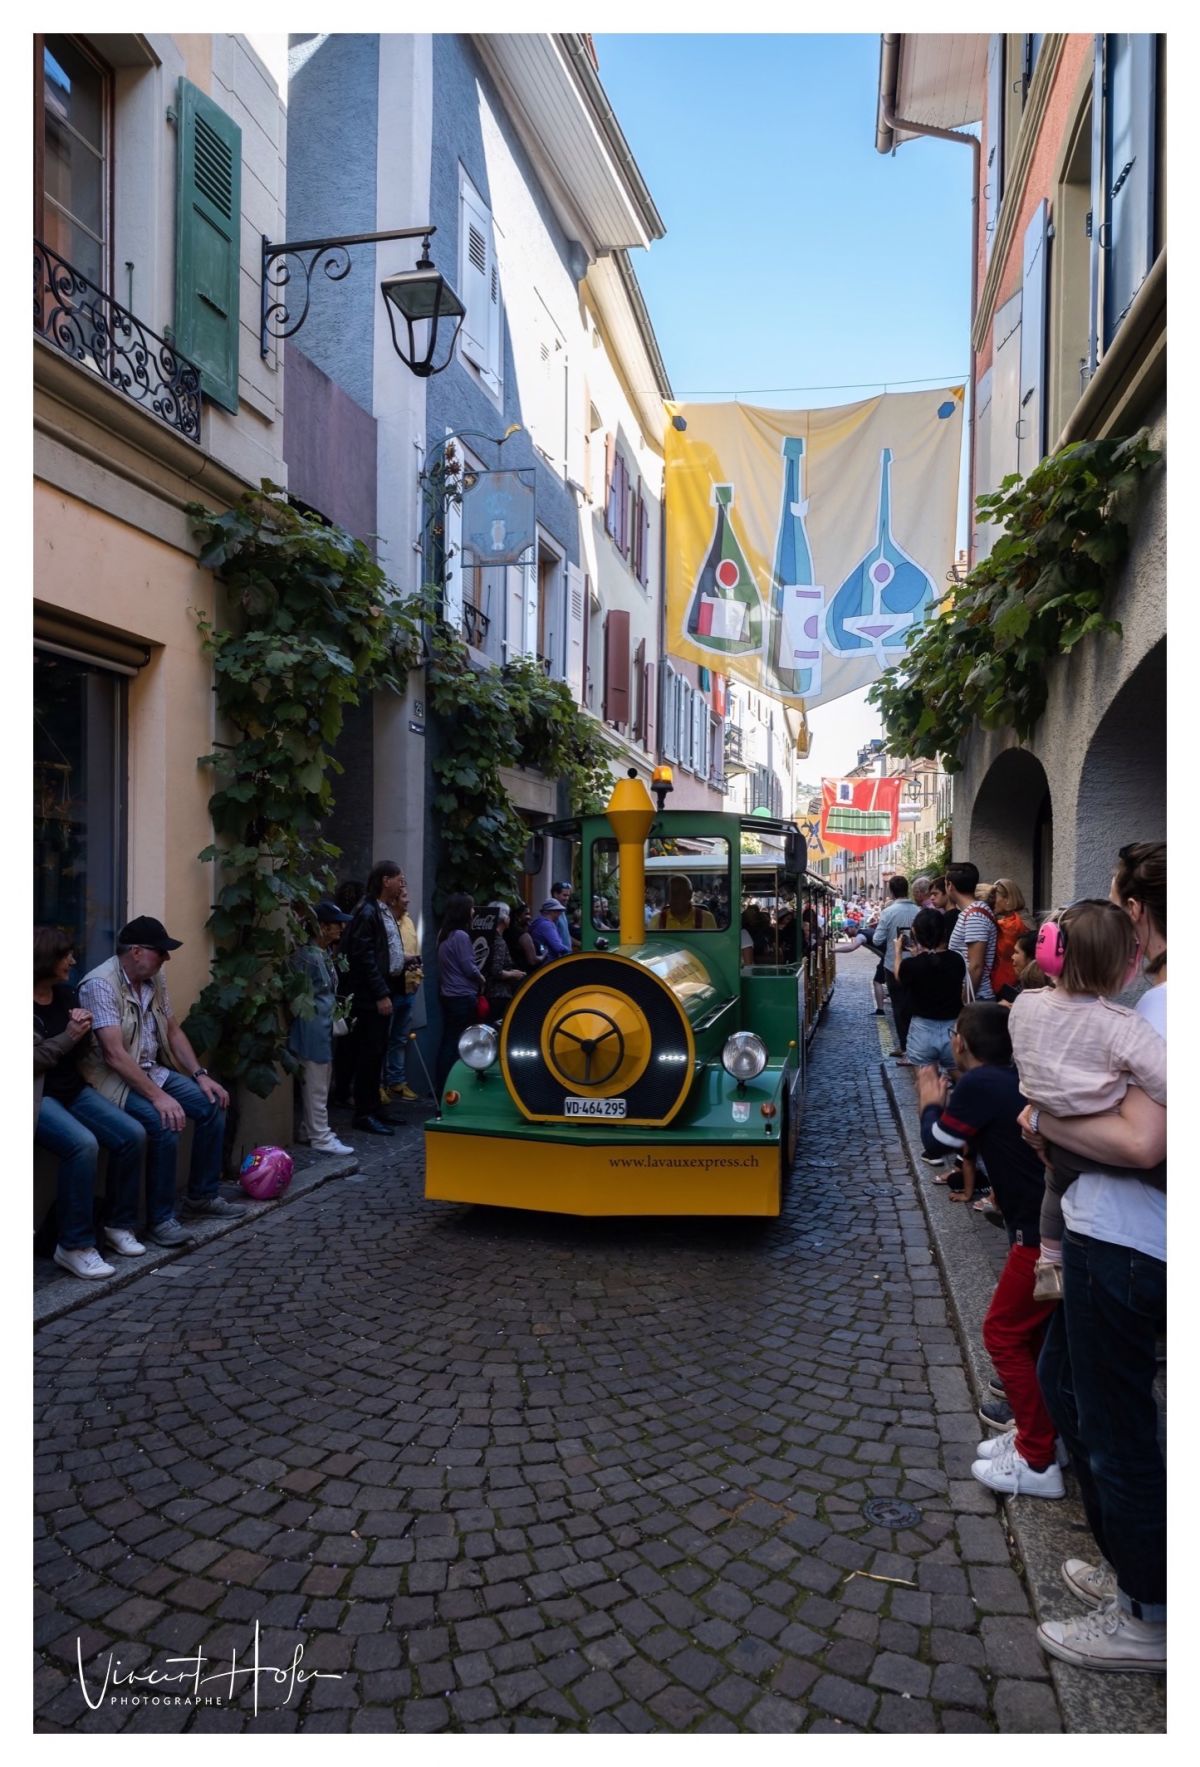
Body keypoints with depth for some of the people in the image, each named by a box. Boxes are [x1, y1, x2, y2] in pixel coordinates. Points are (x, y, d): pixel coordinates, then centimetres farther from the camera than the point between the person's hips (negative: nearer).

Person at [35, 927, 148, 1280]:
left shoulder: (64, 992, 9)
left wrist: (82, 1030, -4)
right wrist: (68, 1036, -18)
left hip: (73, 1090, 7)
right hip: (39, 1096, -7)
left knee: (132, 1134, -11)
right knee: (83, 1143, -31)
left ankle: (120, 1224, 4)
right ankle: (74, 1245, -20)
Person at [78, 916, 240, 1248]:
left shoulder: (154, 979, 4)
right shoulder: (100, 984, -22)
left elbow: (173, 1031, 13)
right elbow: (114, 1055, -28)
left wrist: (200, 1075, 1)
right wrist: (158, 1096, -31)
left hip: (151, 1070, 9)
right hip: (112, 1077, -9)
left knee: (212, 1105, -1)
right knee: (165, 1123, -30)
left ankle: (202, 1195, 13)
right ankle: (160, 1219, -16)